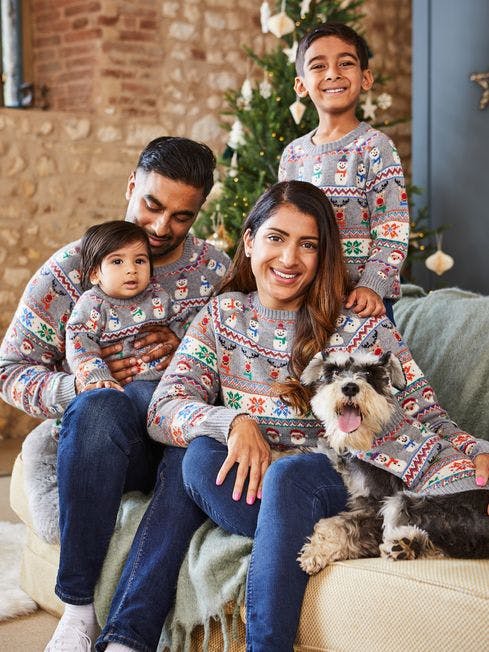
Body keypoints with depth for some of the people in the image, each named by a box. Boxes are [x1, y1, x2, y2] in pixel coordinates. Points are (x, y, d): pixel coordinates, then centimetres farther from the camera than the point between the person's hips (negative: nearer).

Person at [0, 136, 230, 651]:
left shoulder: (218, 272, 12)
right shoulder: (70, 269, 6)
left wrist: (185, 352, -9)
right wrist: (77, 386, -16)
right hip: (98, 435, -1)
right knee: (99, 407, -39)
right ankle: (79, 607, -28)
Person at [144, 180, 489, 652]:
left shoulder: (360, 325, 0)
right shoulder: (222, 316, 7)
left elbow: (424, 415, -3)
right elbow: (163, 409, -2)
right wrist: (235, 422, -22)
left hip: (339, 478, -2)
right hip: (247, 481, 2)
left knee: (286, 475, -35)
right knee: (202, 454, -28)